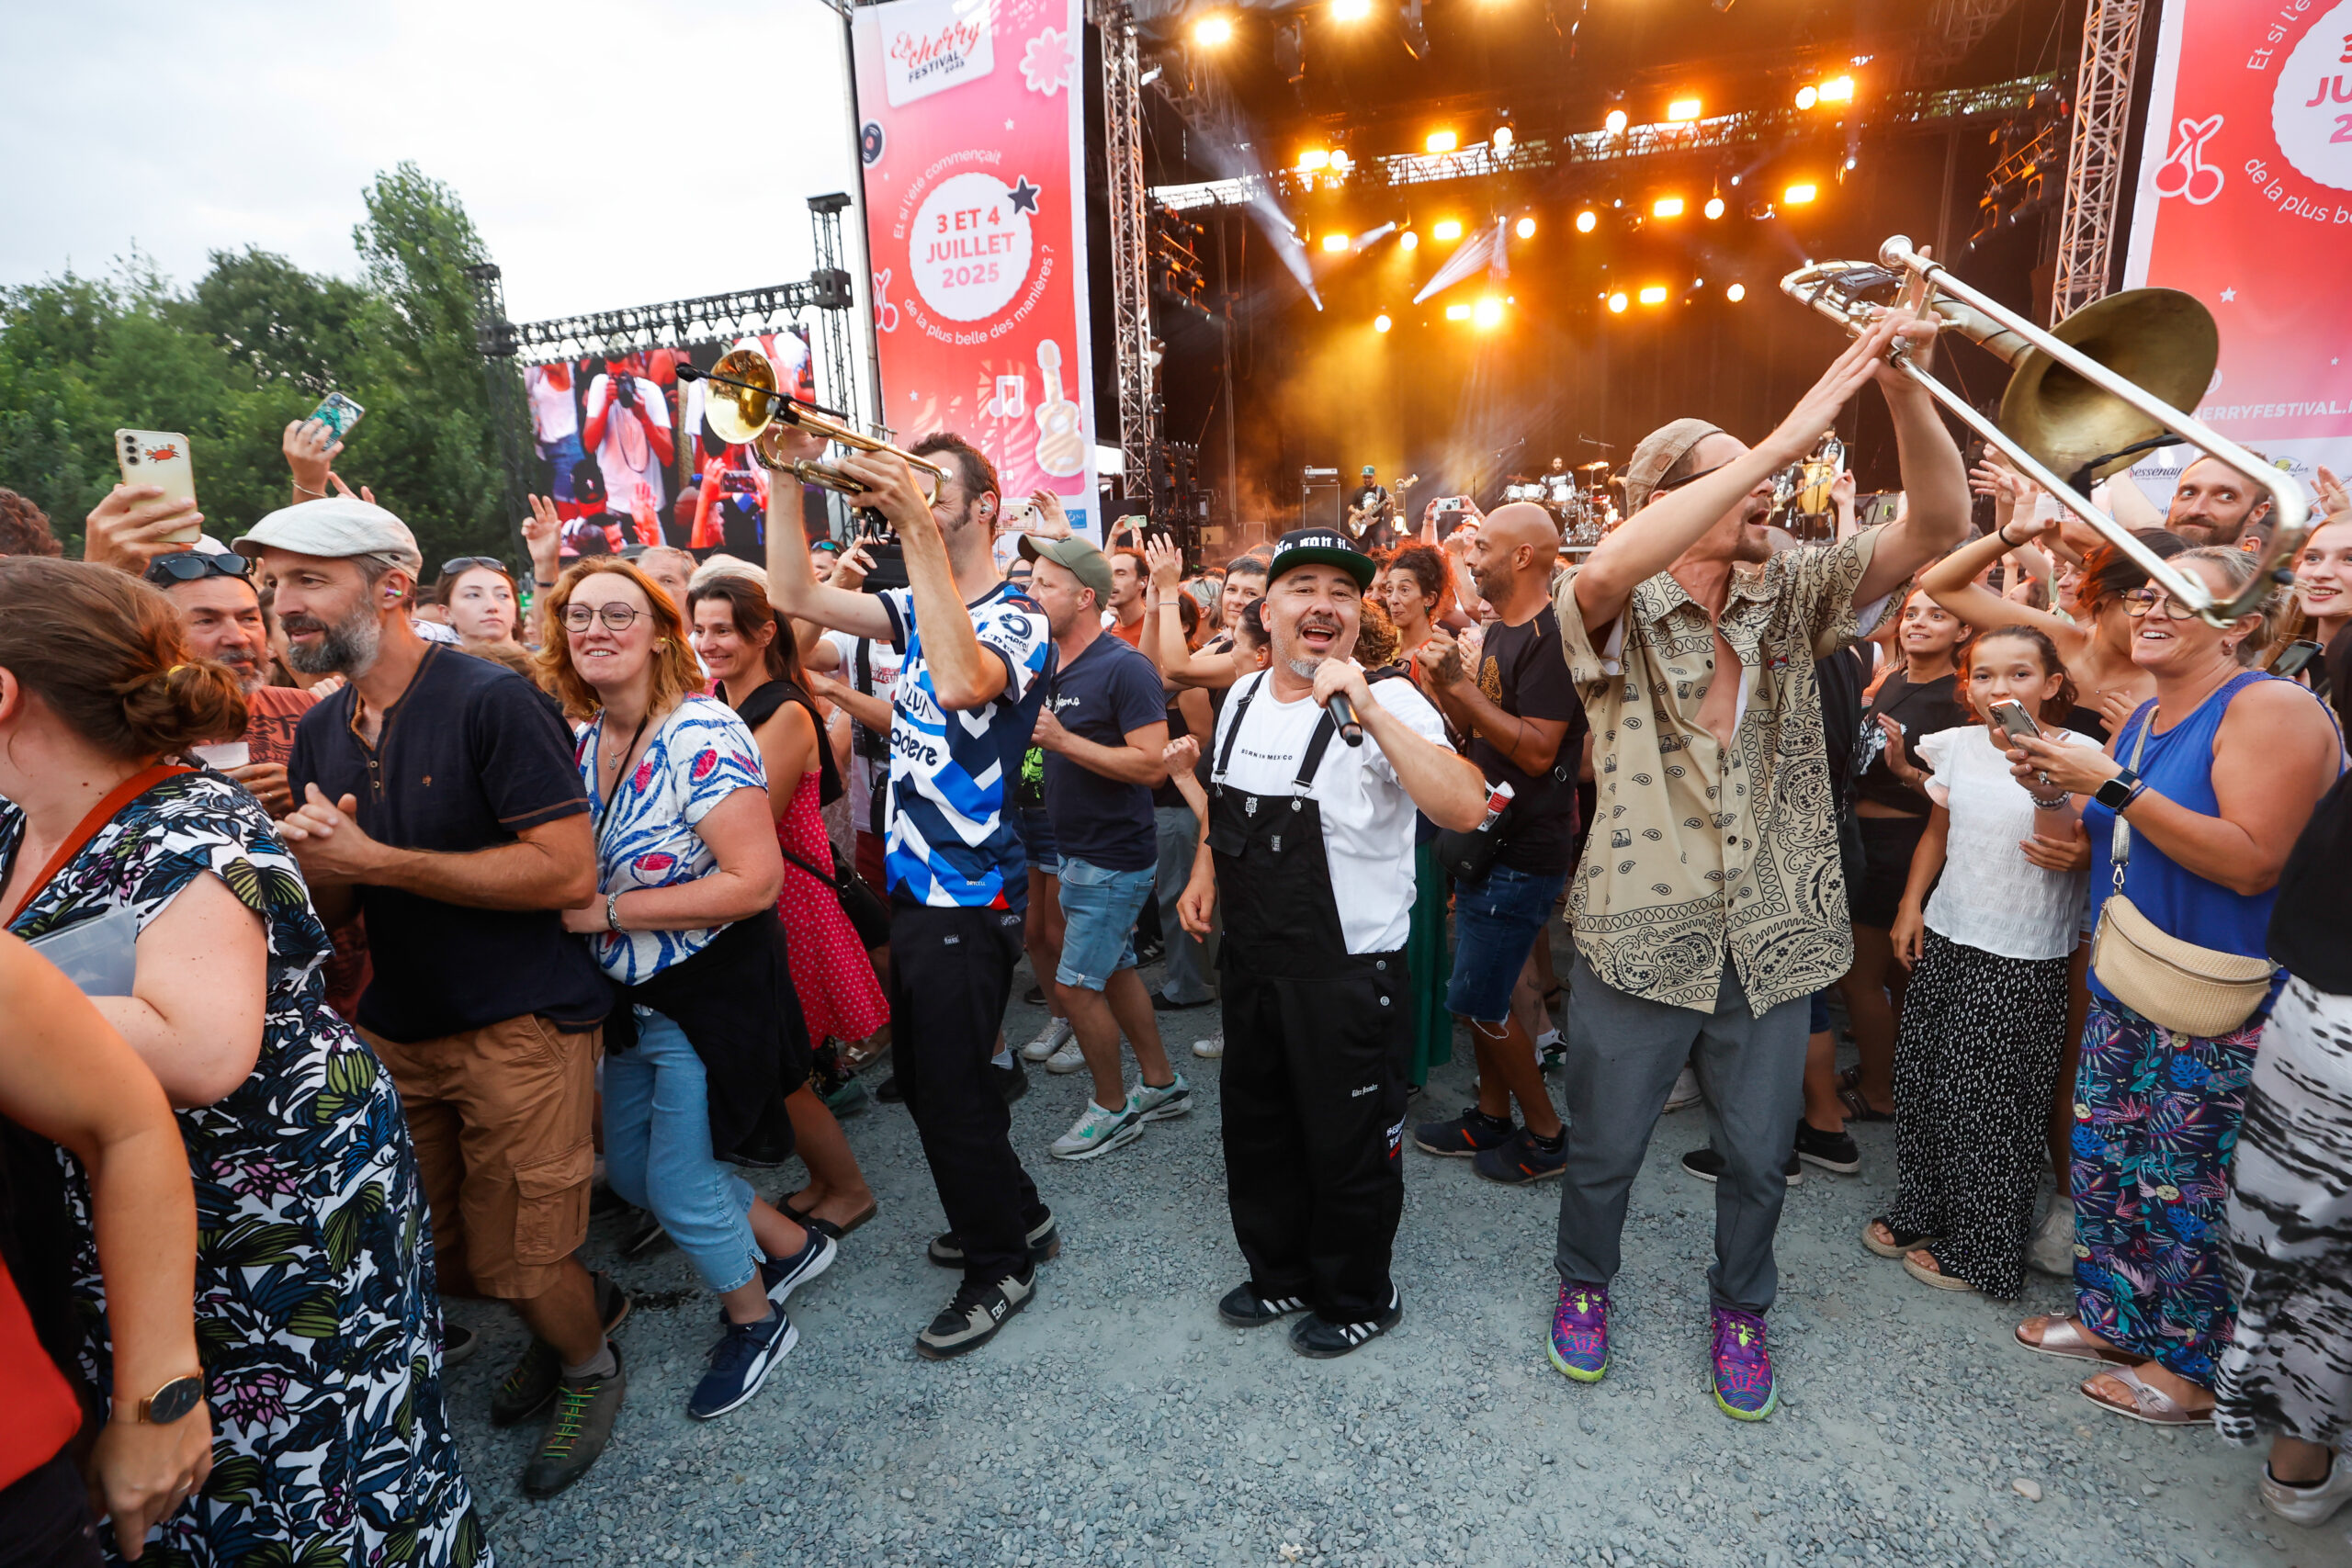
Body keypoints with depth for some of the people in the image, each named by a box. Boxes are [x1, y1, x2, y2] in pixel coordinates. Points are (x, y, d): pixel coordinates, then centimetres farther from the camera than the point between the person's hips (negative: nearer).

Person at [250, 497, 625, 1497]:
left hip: (520, 1027, -7)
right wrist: (311, 863, -10)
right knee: (433, 1260, 17)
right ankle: (583, 1302, 44)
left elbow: (569, 872, -22)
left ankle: (589, 1363, 34)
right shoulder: (319, 733, 9)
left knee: (514, 1270, 2)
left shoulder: (490, 700, -15)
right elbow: (331, 911, 14)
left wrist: (374, 860, -21)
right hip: (396, 1030, 7)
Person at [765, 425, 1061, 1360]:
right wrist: (787, 477, -2)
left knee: (950, 1091, 2)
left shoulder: (1016, 619, -13)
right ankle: (1015, 1218, 40)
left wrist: (917, 530, -34)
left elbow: (961, 682, -35)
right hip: (916, 887, 9)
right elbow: (793, 594, 8)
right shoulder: (920, 610, 11)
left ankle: (999, 1266, 25)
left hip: (970, 898, -9)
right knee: (925, 1081, 20)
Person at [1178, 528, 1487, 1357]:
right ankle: (1280, 1272, 47)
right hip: (1250, 958, 7)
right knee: (1256, 1128, 22)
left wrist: (1370, 710, -39)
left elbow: (1464, 807, -34)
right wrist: (1205, 868, 11)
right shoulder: (1243, 697, 4)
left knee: (1348, 1143, 12)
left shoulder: (1388, 704, -17)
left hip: (1349, 970, -6)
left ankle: (1359, 1297, 39)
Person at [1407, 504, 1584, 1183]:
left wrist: (1460, 682, -23)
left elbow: (1537, 750, -25)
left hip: (1524, 853, -9)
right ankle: (1491, 1118, 32)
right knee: (1487, 991, 17)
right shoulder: (1499, 632, 12)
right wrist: (1444, 684, -1)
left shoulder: (1550, 638, -18)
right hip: (1487, 840, 9)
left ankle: (1546, 1133, 17)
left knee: (1479, 999, -2)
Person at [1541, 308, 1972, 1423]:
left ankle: (1739, 1308, 46)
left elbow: (1939, 525, -8)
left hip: (1773, 937, 4)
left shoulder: (1790, 596, 2)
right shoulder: (1617, 611, -11)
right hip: (1644, 936, -3)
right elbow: (1609, 570, -35)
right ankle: (1585, 1282, 43)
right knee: (1604, 1150, 15)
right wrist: (1787, 436, -33)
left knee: (1759, 1157, 20)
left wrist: (1901, 384, -23)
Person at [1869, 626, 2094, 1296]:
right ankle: (1918, 1213, 31)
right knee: (1922, 1079, 12)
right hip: (1943, 938, 5)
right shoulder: (1956, 746, 3)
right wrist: (1911, 903, 9)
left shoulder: (2079, 755, -10)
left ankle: (1979, 1250, 22)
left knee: (1990, 1099, 4)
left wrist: (2046, 789, -33)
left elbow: (2065, 857, -17)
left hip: (2023, 958, -5)